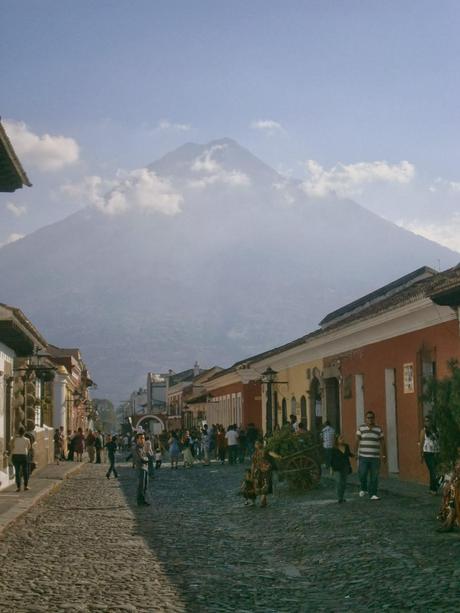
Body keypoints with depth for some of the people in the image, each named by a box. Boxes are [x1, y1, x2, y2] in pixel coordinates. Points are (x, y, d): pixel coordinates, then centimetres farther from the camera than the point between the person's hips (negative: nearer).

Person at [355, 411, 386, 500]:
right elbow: (357, 441, 3)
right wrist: (356, 452, -2)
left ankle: (372, 494, 8)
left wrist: (384, 455, 6)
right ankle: (363, 489, 24)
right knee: (362, 474, -4)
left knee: (374, 477, 0)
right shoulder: (361, 428, 4)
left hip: (375, 457, 1)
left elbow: (382, 442, 9)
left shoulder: (379, 429, 6)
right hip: (363, 456, -1)